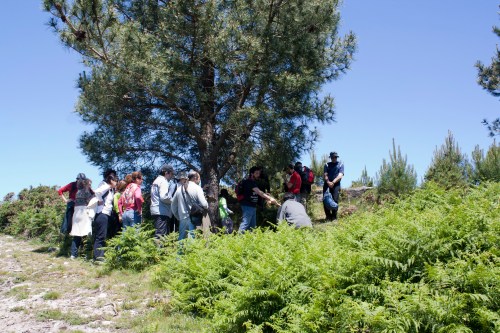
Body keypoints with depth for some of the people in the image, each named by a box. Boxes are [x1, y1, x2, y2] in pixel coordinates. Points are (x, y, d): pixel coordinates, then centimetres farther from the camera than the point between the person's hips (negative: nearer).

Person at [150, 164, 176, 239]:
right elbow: (164, 197, -21)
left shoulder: (156, 180, 23)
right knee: (161, 235, -13)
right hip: (162, 212, -10)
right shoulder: (163, 181, -8)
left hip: (156, 211, 10)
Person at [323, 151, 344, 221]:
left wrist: (333, 182, -16)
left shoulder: (341, 164, 11)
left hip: (336, 185, -2)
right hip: (327, 184, 2)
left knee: (335, 200, -11)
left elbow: (340, 176, -2)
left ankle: (334, 217, -6)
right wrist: (328, 182, -17)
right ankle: (328, 216, 3)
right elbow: (325, 175, 3)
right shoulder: (327, 165, 16)